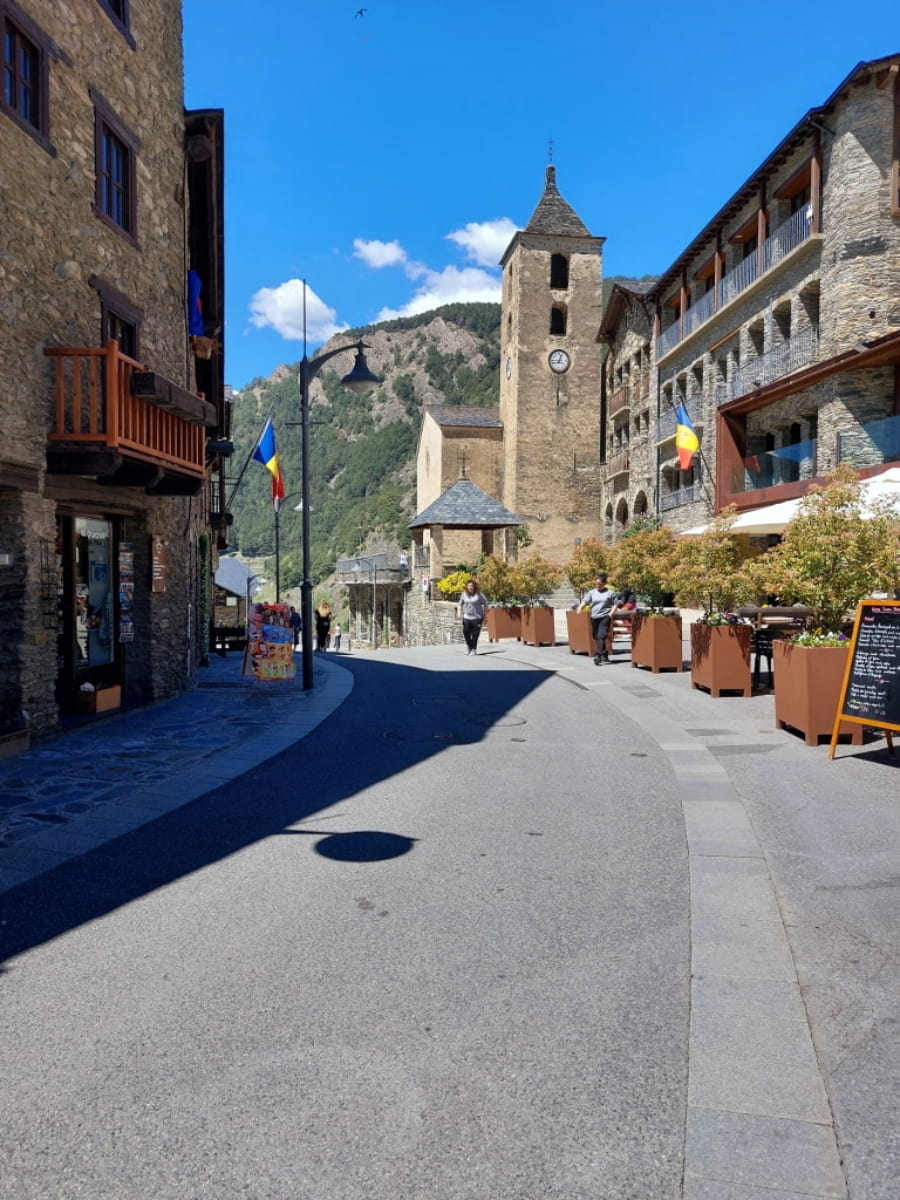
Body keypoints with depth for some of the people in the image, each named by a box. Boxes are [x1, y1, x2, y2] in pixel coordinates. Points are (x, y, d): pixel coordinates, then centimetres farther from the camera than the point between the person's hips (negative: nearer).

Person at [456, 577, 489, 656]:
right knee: (466, 633, 0)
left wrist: (485, 614, 0)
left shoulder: (478, 594, -5)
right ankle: (469, 647, 22)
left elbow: (485, 604, 2)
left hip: (477, 617, -3)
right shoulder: (464, 594, 5)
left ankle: (474, 649, 9)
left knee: (475, 634, -5)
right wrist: (459, 613, 1)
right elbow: (460, 604, 14)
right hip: (467, 617, 3)